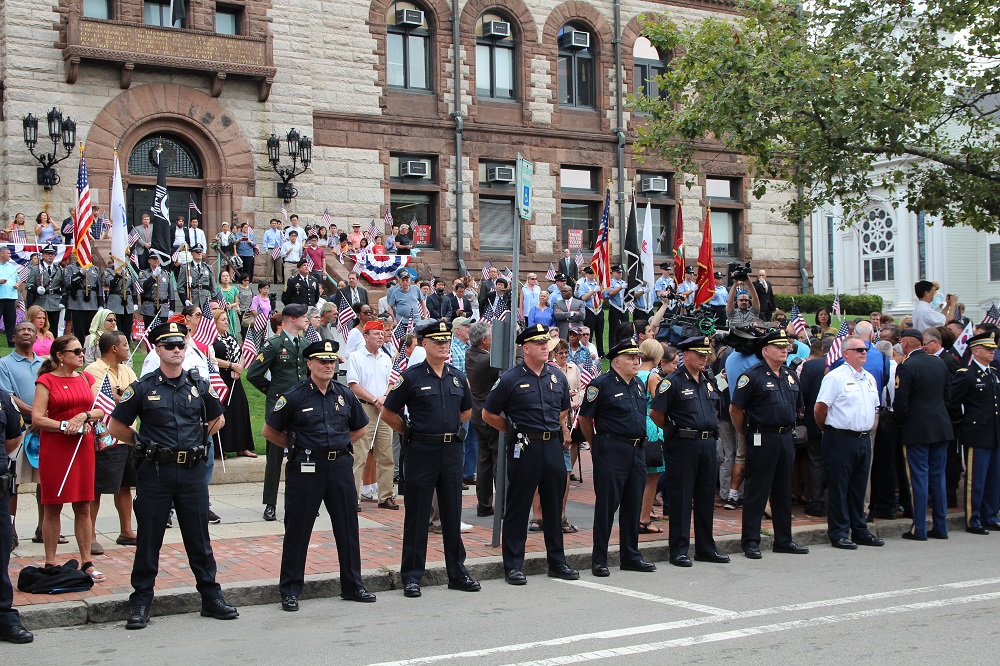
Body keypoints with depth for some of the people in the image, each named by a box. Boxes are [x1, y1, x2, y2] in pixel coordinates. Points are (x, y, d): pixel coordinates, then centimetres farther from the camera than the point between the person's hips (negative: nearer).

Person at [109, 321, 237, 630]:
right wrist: (143, 444, 4)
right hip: (154, 472, -2)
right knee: (149, 539, 4)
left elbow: (218, 419, 21)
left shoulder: (199, 386, 6)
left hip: (192, 471, 2)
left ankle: (211, 598, 17)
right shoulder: (143, 388, -1)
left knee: (199, 538, 8)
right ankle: (141, 602, 13)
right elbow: (117, 426, 6)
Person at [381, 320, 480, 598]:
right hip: (421, 452, -4)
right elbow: (388, 413, -1)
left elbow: (466, 411, 24)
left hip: (452, 451, 4)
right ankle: (412, 576, 10)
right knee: (417, 516, 2)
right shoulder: (411, 376, -5)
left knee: (453, 513, 10)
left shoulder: (458, 377, 9)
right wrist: (411, 432, 2)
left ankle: (457, 573, 19)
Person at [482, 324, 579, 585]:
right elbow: (489, 414, 1)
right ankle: (513, 566, 8)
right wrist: (515, 431, 3)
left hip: (554, 446, 5)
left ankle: (557, 562, 22)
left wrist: (563, 432, 15)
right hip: (524, 448, -5)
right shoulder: (510, 379, -5)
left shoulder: (557, 377, 10)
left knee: (554, 506, 12)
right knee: (517, 507, 1)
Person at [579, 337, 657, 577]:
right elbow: (584, 418, -5)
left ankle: (631, 557, 22)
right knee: (606, 505, -3)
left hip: (636, 451, 7)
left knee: (633, 505, 12)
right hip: (611, 452, -7)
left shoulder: (639, 384, 14)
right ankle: (599, 560, 4)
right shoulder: (601, 384, -9)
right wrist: (596, 445, 2)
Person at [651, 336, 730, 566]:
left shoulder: (710, 381, 13)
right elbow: (655, 413, -9)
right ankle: (679, 550, 5)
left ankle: (706, 548, 21)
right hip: (682, 446, -7)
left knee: (706, 497, 11)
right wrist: (675, 430, 1)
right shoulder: (673, 382, -9)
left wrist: (711, 429, 16)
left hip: (708, 444, 7)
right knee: (680, 498, -1)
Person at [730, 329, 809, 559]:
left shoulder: (790, 376, 13)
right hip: (762, 439, -7)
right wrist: (748, 434, -2)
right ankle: (750, 542, 4)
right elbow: (735, 409, -9)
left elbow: (797, 407, 25)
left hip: (786, 438, 7)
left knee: (783, 491, 12)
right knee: (757, 492, -2)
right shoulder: (752, 376, -9)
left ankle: (784, 540, 21)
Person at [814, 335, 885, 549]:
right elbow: (819, 409, -11)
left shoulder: (869, 378, 13)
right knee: (839, 487, -1)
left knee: (859, 487, 14)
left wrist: (867, 429, 17)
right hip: (841, 439, -7)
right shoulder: (835, 377, -11)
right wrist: (829, 430, 1)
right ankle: (839, 533, 5)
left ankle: (860, 531, 22)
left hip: (864, 439, 7)